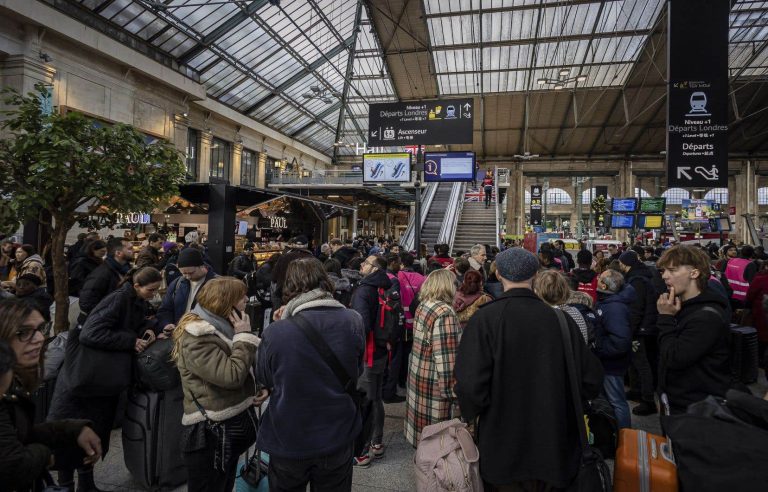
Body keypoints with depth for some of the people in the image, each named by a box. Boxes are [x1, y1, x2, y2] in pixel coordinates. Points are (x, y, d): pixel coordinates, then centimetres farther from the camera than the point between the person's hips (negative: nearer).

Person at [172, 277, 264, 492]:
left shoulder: (222, 327, 8)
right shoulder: (196, 338, -22)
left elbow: (246, 367, 19)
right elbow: (231, 376, -29)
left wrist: (257, 387, 1)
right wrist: (245, 336, -19)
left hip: (233, 424, 9)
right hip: (211, 432, -9)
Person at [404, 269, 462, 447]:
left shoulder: (422, 306, 6)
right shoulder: (445, 313, -21)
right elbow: (446, 359, -23)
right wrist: (452, 391, -19)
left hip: (418, 376, 9)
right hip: (434, 384, -9)